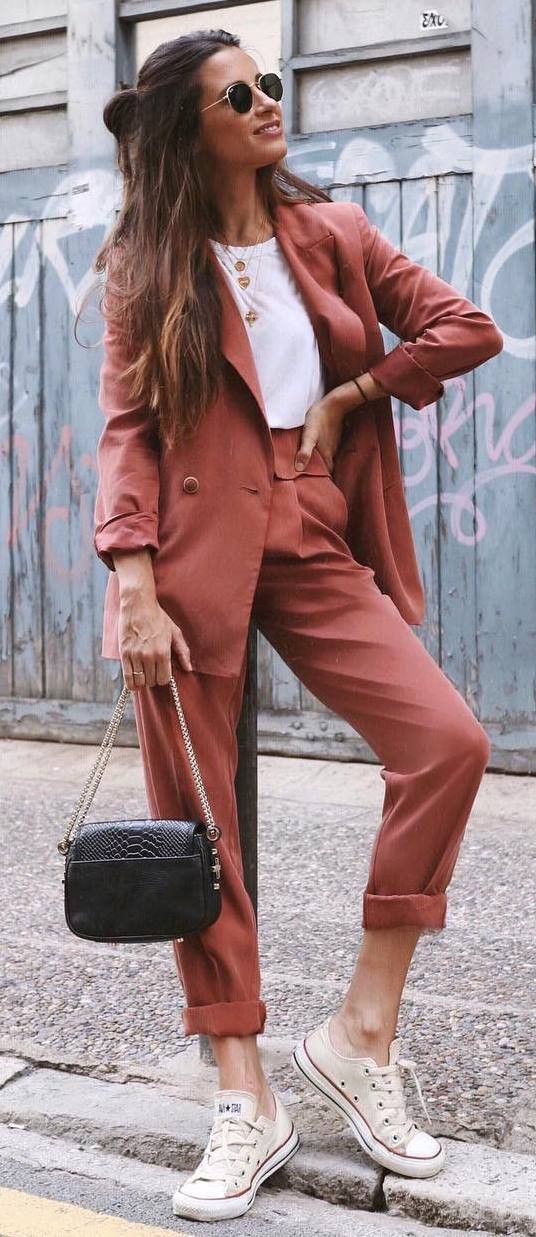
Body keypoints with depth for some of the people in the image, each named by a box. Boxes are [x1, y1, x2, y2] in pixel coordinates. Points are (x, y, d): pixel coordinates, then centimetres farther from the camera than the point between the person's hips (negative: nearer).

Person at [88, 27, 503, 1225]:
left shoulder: (334, 234, 13)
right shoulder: (147, 266, 7)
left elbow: (468, 328, 10)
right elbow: (127, 427, -3)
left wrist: (348, 394, 3)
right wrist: (133, 578, -15)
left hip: (311, 543, 3)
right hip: (194, 549, -2)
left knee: (450, 739, -16)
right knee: (197, 820, -2)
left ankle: (361, 1031, -2)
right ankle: (246, 1102, 9)